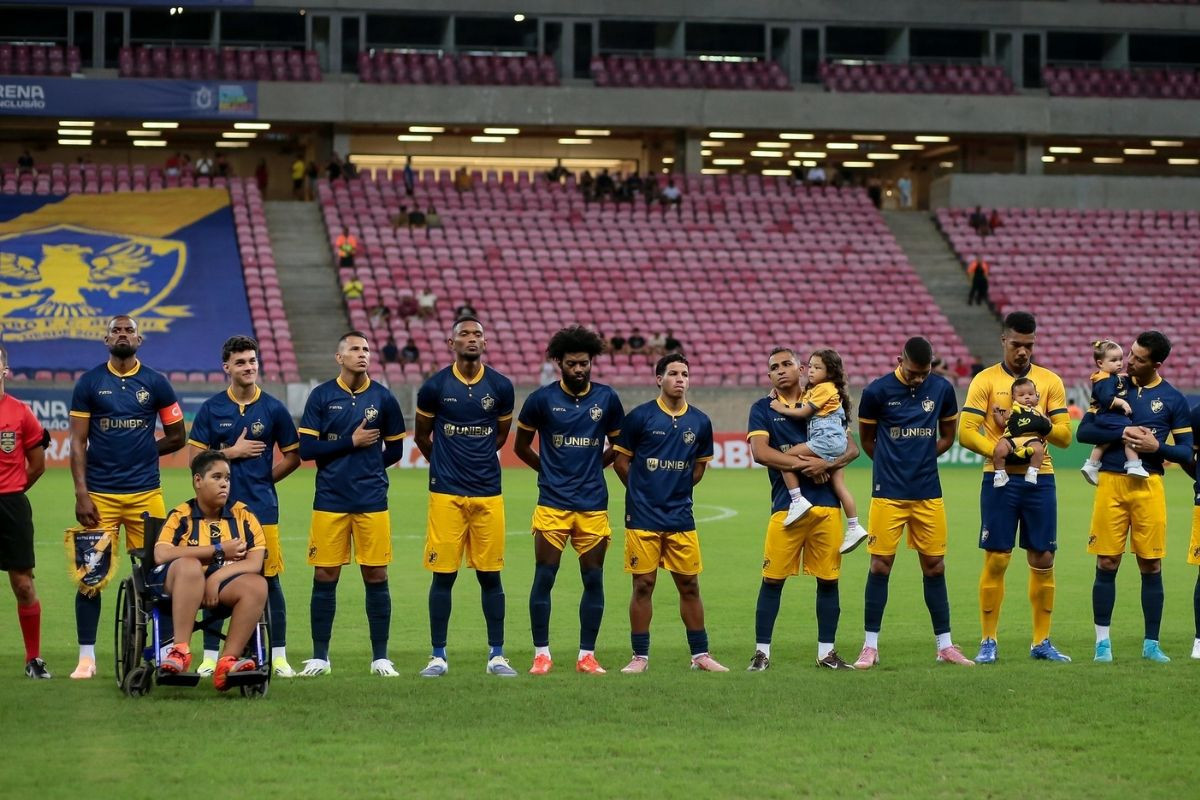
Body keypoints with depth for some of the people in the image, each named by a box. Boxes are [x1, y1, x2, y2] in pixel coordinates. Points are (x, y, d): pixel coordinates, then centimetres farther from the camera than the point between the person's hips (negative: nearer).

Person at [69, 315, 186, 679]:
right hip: (99, 495, -1)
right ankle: (86, 656, 3)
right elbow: (78, 443, 2)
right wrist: (81, 494, -6)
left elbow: (177, 437, 14)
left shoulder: (156, 383, 7)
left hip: (146, 494, 1)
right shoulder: (89, 383, 5)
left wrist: (144, 453, 7)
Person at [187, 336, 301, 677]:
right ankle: (210, 656, 9)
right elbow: (196, 458, 2)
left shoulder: (273, 409, 3)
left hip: (262, 507, 0)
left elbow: (292, 457, 11)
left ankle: (279, 657, 6)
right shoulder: (211, 409, 3)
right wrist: (234, 452, -6)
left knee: (269, 579, 1)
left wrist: (264, 478, 4)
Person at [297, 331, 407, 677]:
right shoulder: (321, 396, 1)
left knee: (376, 576, 1)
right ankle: (319, 657, 10)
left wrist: (368, 467, 5)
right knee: (325, 577, 2)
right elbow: (306, 448, -6)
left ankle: (380, 657, 8)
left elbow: (394, 450, 13)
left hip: (372, 502, 1)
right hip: (330, 501, -1)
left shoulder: (382, 398, 5)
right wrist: (352, 443, -8)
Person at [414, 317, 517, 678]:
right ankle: (438, 656, 8)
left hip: (488, 492, 2)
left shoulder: (500, 387, 3)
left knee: (490, 575, 4)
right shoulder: (434, 387, -2)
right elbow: (422, 436, 13)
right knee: (443, 575, 0)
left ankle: (496, 655, 11)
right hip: (446, 493, -2)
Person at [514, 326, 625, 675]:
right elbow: (521, 446, 12)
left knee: (593, 579, 2)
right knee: (544, 577, -4)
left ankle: (587, 655, 10)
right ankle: (541, 653, 5)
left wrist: (591, 467, 12)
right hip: (552, 504, -2)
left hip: (593, 505, 2)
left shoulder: (607, 398, 4)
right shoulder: (542, 398, -1)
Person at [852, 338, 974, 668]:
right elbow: (867, 440, 7)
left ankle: (945, 646, 12)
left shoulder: (942, 389, 2)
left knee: (935, 566, 6)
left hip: (928, 493, 3)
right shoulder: (877, 391, -6)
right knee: (880, 565, -2)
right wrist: (894, 464, 10)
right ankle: (870, 647, 4)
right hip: (888, 493, -2)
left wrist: (919, 458, 7)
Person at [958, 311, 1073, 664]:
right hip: (999, 480, -2)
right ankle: (988, 642, 5)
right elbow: (966, 432, -7)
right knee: (996, 560, -3)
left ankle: (1042, 642, 13)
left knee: (1043, 560, 3)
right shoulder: (985, 380, 1)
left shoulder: (1050, 381, 9)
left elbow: (1064, 435, 5)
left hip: (1040, 479, 3)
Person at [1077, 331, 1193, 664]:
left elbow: (1186, 452, 4)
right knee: (1107, 564, 0)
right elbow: (1083, 431, 1)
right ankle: (1102, 642, 7)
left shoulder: (1173, 399, 4)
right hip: (1111, 483, 0)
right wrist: (1122, 433, -12)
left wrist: (1156, 446, -13)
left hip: (1149, 486, 0)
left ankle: (1151, 644, 11)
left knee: (1151, 566, 2)